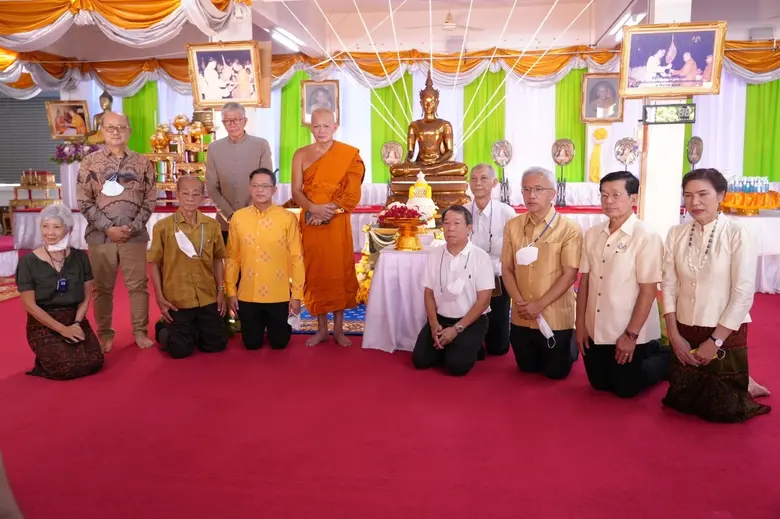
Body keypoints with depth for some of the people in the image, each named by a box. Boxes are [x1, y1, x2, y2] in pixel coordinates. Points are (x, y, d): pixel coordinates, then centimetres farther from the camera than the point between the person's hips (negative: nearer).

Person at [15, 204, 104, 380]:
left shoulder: (80, 257, 1)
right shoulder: (28, 262, -8)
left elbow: (86, 297, 5)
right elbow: (29, 305, -9)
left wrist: (76, 323, -11)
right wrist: (62, 329, -14)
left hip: (75, 319, 3)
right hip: (43, 324, -3)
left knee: (94, 362, -17)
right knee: (68, 367, -24)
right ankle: (46, 360, 11)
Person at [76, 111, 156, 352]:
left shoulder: (143, 163, 5)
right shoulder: (90, 162, 2)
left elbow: (150, 200, 3)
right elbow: (84, 201, -1)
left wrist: (132, 227, -8)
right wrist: (108, 228, -10)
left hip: (135, 235, 1)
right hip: (100, 235, 0)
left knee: (138, 285, 5)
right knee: (102, 287, 7)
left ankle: (140, 331, 17)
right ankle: (105, 333, 20)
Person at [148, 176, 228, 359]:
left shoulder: (212, 226, 0)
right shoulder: (163, 226, -8)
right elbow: (155, 264, -2)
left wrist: (221, 291, 6)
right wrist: (160, 298, -6)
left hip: (208, 299, 3)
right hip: (177, 300, -3)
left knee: (217, 344, 9)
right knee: (181, 350, 3)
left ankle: (193, 331, 39)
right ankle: (163, 330, 34)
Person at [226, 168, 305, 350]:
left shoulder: (288, 218, -8)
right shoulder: (238, 217, -1)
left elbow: (296, 258, -6)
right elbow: (232, 257, 4)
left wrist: (297, 294, -6)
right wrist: (231, 291, 3)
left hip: (279, 296, -2)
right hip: (247, 295, 2)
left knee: (279, 343, 11)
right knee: (252, 343, 13)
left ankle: (282, 323, 44)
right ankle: (260, 326, 45)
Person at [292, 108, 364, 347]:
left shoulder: (349, 155, -1)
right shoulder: (301, 155, 5)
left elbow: (352, 194, -7)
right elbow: (296, 192, -2)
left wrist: (328, 212, -17)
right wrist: (314, 209, -20)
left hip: (337, 222, -2)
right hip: (311, 223, 2)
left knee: (339, 272, 2)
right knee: (315, 272, 5)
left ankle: (338, 328, 14)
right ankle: (321, 328, 16)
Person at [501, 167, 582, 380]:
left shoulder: (569, 229, -11)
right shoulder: (513, 226, 2)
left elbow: (569, 275, -14)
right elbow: (507, 268, 3)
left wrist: (539, 305, -18)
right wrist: (519, 302, -11)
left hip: (555, 318, -4)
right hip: (521, 317, 4)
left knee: (556, 372, 9)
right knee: (527, 368, 19)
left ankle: (572, 346, 40)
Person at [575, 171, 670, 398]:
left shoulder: (646, 237, -15)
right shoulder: (592, 234, 1)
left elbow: (648, 291, -15)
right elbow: (585, 280, 4)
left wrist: (631, 335, -16)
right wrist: (580, 324, 3)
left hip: (628, 334, -5)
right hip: (595, 330, 6)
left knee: (625, 389, 9)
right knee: (600, 384, 18)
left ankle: (664, 358, 33)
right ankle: (648, 353, 40)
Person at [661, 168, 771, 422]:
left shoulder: (737, 234, -13)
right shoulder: (676, 234, -2)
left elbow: (743, 294, -14)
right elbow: (669, 286, 0)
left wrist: (715, 341, -14)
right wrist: (674, 335, -5)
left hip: (726, 335, -4)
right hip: (684, 334, 4)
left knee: (722, 409, 7)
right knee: (680, 401, 14)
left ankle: (742, 386, 38)